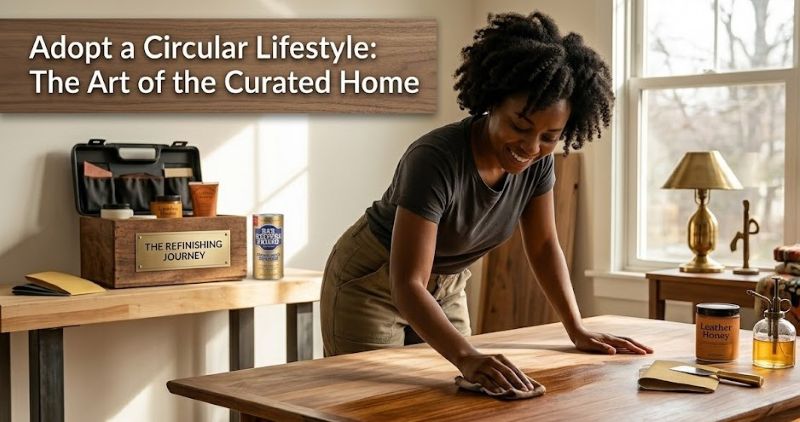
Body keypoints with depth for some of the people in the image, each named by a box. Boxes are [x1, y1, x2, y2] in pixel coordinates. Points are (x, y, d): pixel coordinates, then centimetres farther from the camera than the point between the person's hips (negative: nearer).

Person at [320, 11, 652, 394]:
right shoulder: (436, 160, -34)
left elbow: (543, 246, -2)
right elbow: (407, 285, -40)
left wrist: (577, 331, -8)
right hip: (372, 286, -6)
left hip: (444, 289, 6)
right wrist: (467, 358, -53)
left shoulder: (538, 159, -15)